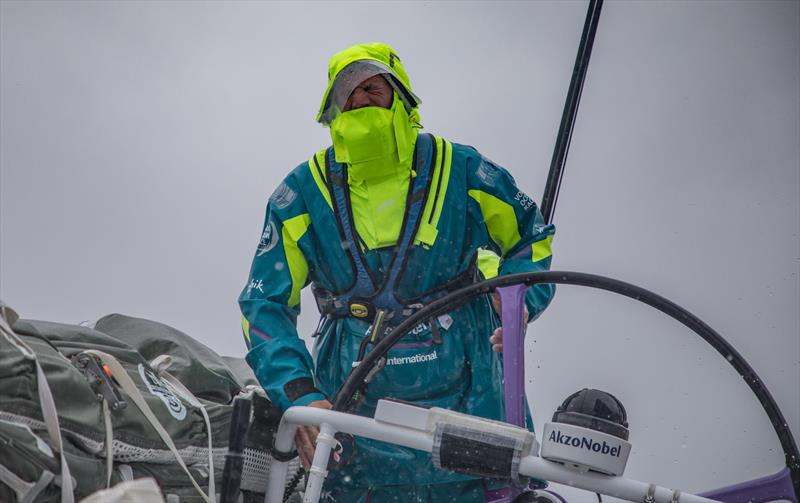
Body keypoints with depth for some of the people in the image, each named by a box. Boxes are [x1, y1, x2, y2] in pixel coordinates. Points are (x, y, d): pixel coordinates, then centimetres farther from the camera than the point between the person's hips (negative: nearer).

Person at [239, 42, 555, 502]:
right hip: (354, 408, 0)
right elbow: (265, 304, -1)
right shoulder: (304, 193, -1)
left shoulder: (460, 171, -1)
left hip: (464, 396, 0)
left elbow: (531, 236, 16)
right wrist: (299, 395, -15)